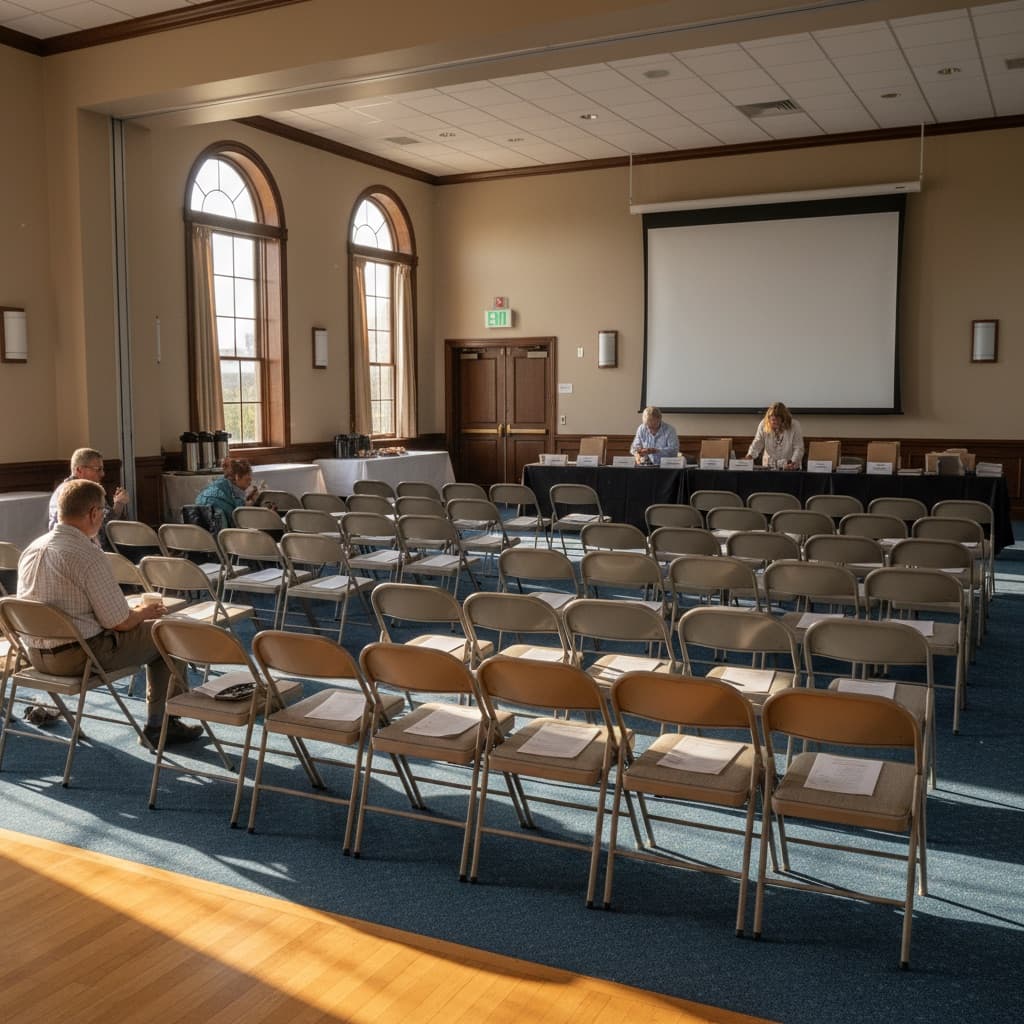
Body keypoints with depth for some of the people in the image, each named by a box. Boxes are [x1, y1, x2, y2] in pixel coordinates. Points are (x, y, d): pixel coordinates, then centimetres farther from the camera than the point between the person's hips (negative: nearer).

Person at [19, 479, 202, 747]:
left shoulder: (31, 549, 4)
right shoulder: (88, 555, -21)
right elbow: (119, 622, -18)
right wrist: (143, 613, 5)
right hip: (78, 657, -9)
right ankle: (159, 724, 13)